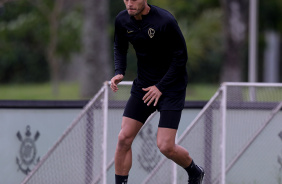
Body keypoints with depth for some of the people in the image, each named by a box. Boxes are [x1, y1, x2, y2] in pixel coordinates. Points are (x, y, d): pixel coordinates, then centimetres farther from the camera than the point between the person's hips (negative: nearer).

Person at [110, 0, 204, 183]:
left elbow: (181, 57, -15)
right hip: (143, 84, 5)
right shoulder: (122, 20, -4)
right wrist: (119, 72, -5)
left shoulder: (165, 21, -22)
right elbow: (120, 48, 14)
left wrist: (160, 87, -16)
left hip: (171, 86, -5)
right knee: (124, 138, -6)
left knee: (165, 146, -10)